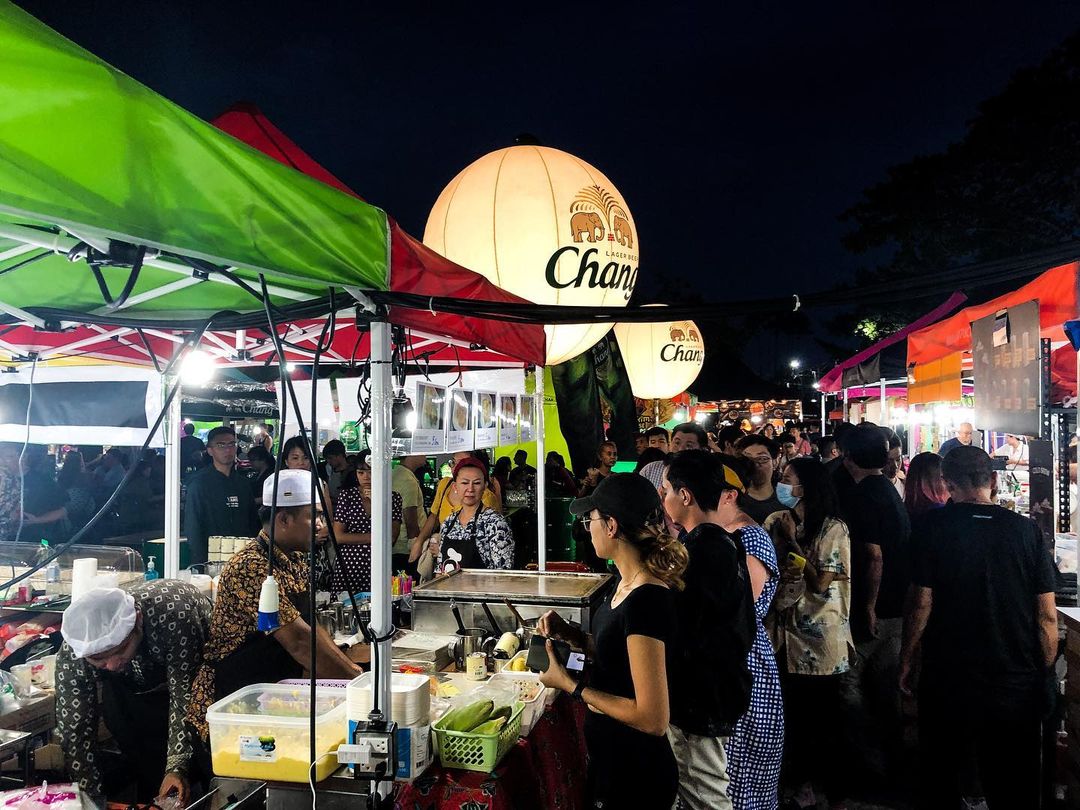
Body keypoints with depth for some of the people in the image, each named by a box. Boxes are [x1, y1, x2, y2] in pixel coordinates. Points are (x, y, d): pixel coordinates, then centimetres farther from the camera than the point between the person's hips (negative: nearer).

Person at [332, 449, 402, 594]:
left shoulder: (393, 498, 6)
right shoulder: (346, 495, 5)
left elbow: (393, 533, -6)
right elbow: (338, 536, -1)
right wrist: (373, 537, -5)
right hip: (348, 567, 0)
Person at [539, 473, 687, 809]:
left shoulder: (646, 601, -29)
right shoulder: (628, 583, -1)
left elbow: (653, 719, -28)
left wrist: (570, 685, -21)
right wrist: (571, 635, -1)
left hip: (634, 772, -8)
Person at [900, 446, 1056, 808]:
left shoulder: (937, 524, -10)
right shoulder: (1027, 530, -4)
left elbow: (922, 603, -11)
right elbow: (1047, 616, -3)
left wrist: (907, 661, 1)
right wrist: (1046, 676, 9)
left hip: (947, 681, -2)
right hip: (1016, 683, 2)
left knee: (939, 778, 17)